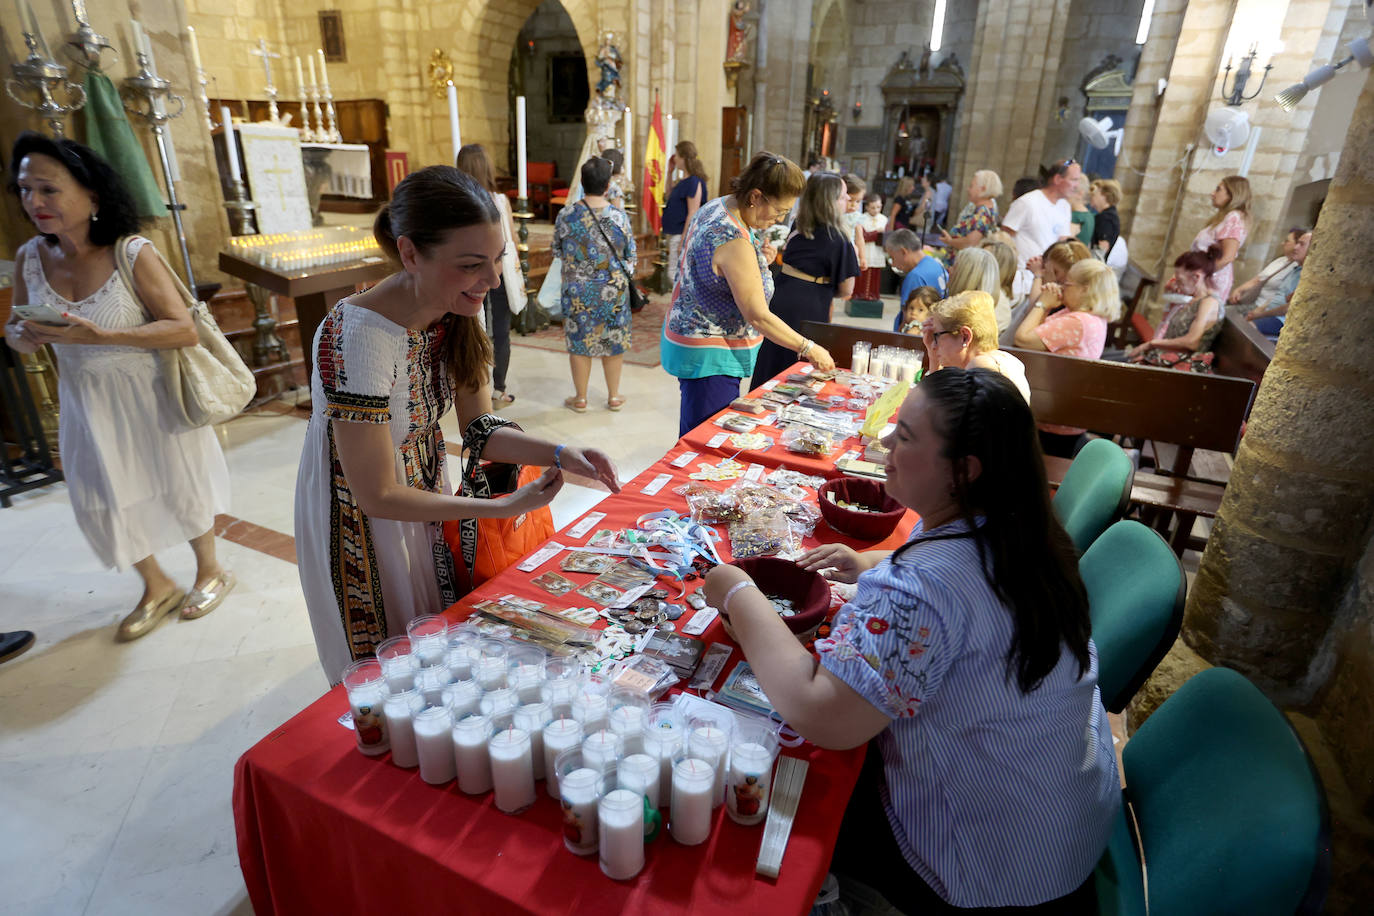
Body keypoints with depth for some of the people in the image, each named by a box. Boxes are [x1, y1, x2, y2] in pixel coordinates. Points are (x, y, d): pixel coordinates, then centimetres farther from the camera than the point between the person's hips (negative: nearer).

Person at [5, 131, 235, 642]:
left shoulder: (133, 254, -18)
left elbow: (185, 331, -21)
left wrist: (99, 337, -29)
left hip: (150, 398, -5)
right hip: (86, 404, 5)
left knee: (176, 486, 11)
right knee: (105, 499, 14)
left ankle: (210, 572, 36)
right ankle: (157, 587, 36)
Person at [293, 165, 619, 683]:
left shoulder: (458, 311, -13)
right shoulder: (359, 336, -34)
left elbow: (478, 426, -6)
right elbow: (377, 495, -28)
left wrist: (561, 455, -22)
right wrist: (505, 507, -26)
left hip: (423, 496, 6)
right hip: (361, 521, -6)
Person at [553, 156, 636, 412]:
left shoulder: (567, 215, -8)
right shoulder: (619, 216, -9)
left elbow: (557, 251, 4)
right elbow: (631, 257, -2)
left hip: (578, 291, 0)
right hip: (613, 290, 0)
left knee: (579, 342, 11)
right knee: (613, 342, 13)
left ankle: (580, 398, 21)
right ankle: (614, 397, 23)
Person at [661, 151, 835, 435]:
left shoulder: (716, 207, 5)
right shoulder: (734, 239, -25)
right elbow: (758, 316, -24)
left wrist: (758, 261, 2)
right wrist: (808, 349, -15)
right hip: (709, 357, -10)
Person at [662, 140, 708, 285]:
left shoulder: (694, 182, -16)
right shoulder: (683, 180, 12)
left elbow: (693, 213, -20)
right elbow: (669, 198, 27)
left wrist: (683, 241, -22)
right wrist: (670, 173, 18)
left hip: (683, 234, -10)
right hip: (675, 233, 10)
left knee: (675, 275, -7)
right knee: (675, 274, 14)